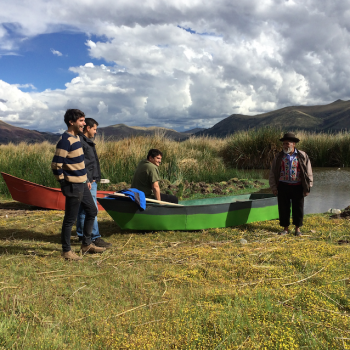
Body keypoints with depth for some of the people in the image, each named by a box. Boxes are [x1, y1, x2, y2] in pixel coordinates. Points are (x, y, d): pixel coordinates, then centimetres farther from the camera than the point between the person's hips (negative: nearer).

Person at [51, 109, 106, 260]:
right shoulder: (65, 140, -19)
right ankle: (66, 251, 16)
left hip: (82, 185, 10)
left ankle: (86, 244, 30)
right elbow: (56, 165, -22)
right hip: (73, 187, -10)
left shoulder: (76, 137, 11)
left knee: (92, 211, 18)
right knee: (70, 219, 2)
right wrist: (64, 182, -11)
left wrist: (86, 180, 17)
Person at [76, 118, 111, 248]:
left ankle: (82, 235, 22)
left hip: (91, 181, 11)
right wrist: (86, 180, -21)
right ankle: (95, 238, -5)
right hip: (87, 182, -11)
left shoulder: (88, 142, 19)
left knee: (82, 209, 15)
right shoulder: (80, 142, -14)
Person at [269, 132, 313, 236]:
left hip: (297, 187, -1)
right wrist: (274, 187, 2)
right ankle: (285, 228, 19)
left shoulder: (302, 156, 1)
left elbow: (308, 173, 4)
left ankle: (297, 228, 22)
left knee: (298, 208, 6)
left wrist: (307, 188, 0)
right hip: (283, 186, 1)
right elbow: (272, 173, 8)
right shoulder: (279, 157, 4)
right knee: (283, 208, 4)